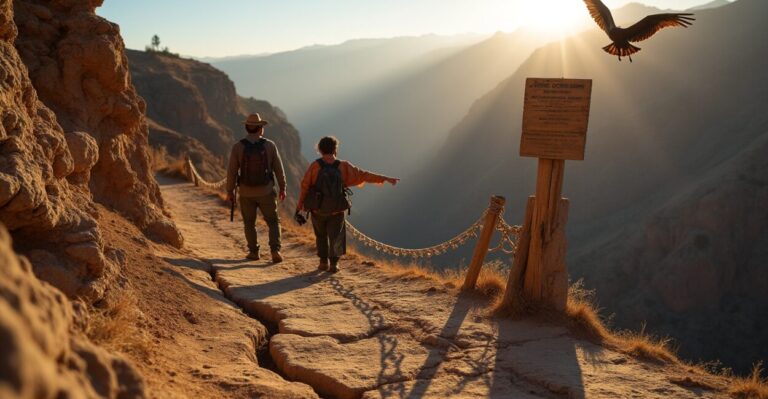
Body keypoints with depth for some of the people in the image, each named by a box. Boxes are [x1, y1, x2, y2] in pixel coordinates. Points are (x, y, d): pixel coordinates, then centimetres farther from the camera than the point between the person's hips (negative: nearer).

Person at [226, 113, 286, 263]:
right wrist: (282, 188, 9)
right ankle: (275, 250, 0)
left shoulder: (238, 146, -10)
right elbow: (278, 169, -3)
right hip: (266, 192, 0)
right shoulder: (270, 145, -8)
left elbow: (232, 171, -8)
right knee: (273, 222, 13)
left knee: (249, 223, 19)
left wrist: (229, 191, 5)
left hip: (246, 193, 0)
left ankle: (254, 252, 24)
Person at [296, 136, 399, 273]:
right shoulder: (343, 167, -12)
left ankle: (324, 262, 22)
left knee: (321, 235, 22)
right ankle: (334, 263, -4)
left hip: (318, 209, 0)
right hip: (337, 210, 0)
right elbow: (364, 175, -11)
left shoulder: (315, 166, -15)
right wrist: (386, 179, -5)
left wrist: (299, 207, -2)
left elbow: (305, 187, -12)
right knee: (336, 236, 12)